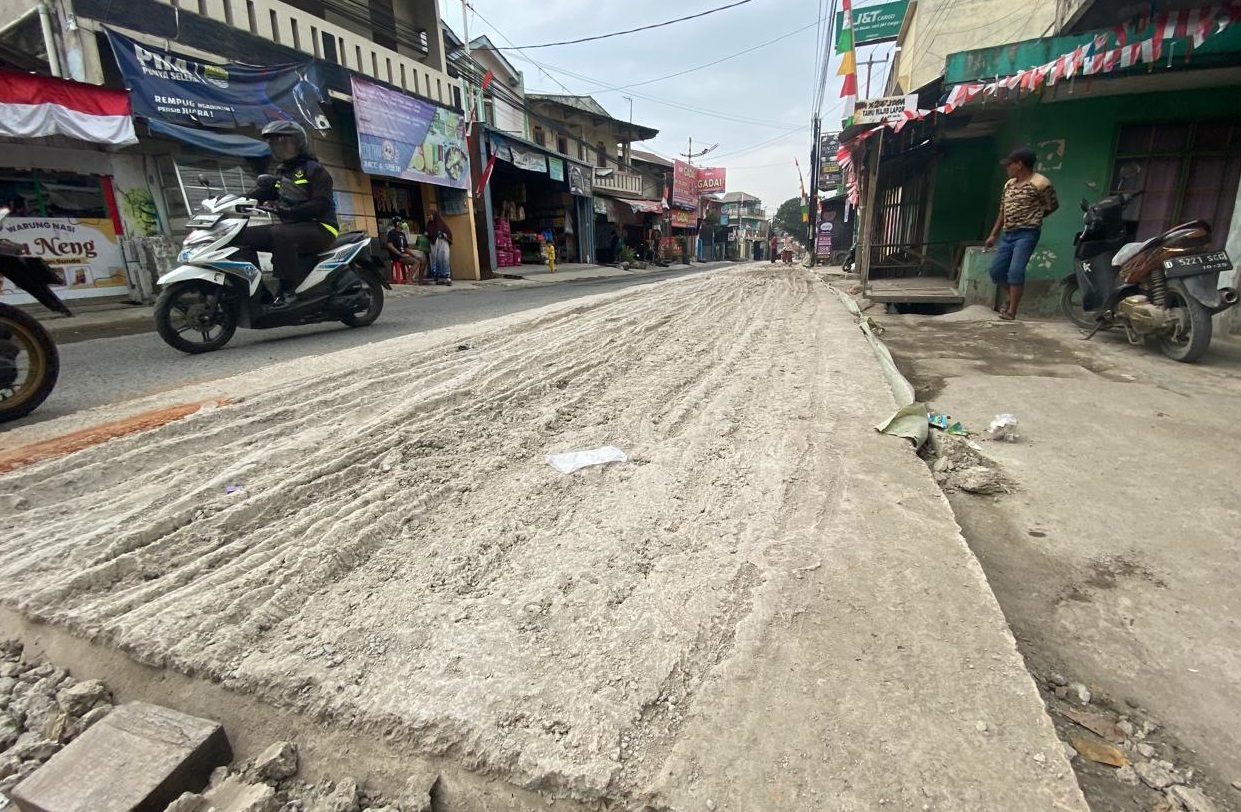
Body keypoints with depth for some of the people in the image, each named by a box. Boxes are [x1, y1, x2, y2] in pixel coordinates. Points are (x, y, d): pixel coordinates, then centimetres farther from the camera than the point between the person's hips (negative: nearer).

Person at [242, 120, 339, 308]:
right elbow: (262, 191, 14)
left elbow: (321, 204, -16)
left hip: (319, 227, -8)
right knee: (245, 235, -1)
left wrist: (287, 210, -23)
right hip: (291, 225, 9)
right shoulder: (281, 171, 23)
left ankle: (289, 290, -32)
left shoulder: (314, 169, -3)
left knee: (279, 234, -35)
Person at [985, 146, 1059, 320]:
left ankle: (1012, 311, -13)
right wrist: (993, 235, 16)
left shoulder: (1040, 183, -7)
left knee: (1015, 271, -17)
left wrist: (1033, 219, 13)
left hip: (1027, 234, -7)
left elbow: (1052, 206, 4)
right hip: (1008, 235, 7)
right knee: (996, 271, 7)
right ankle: (1013, 296, 30)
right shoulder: (1009, 184, 14)